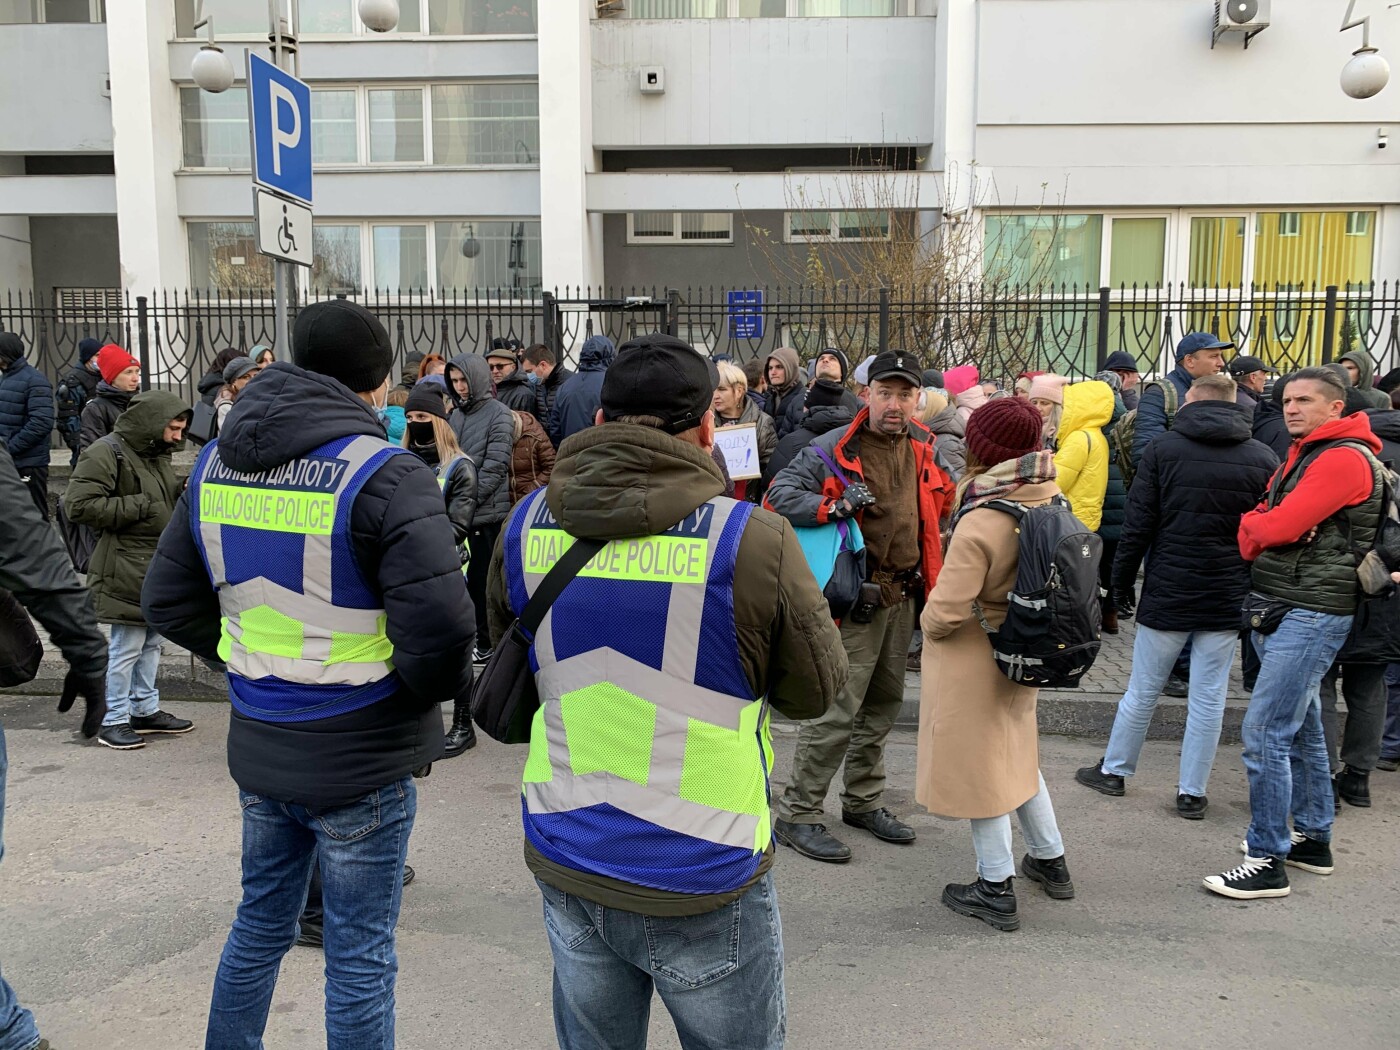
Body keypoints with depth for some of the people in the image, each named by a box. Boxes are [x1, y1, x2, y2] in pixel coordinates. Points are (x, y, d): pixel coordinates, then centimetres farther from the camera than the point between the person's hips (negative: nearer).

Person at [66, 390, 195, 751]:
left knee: (151, 642, 16)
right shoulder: (106, 453, -13)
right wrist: (138, 507, -19)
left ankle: (145, 709, 27)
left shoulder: (157, 454, 17)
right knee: (126, 647, -4)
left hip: (159, 566, 9)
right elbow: (78, 506, -19)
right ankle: (114, 720, 8)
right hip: (126, 569, -9)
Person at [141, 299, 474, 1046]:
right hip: (361, 758, -6)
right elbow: (440, 621, -28)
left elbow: (169, 602, 9)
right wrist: (437, 686, -8)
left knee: (261, 922, 26)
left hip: (259, 747, 7)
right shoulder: (383, 474, -20)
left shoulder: (216, 464, 3)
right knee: (359, 956, 10)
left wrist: (250, 660, 12)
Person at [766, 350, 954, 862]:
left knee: (883, 704, 18)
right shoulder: (835, 448, -14)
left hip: (902, 595, 8)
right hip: (856, 597, -8)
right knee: (836, 709, -9)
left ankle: (863, 801, 34)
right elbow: (779, 494, -18)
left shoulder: (924, 448, 7)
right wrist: (835, 506, -31)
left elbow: (938, 505, 25)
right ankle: (797, 815, 5)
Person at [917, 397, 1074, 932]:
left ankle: (996, 889, 20)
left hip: (973, 659, -8)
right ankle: (1050, 861, 39)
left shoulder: (980, 525, -28)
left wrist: (928, 623, -5)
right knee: (1016, 757, 25)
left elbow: (947, 611, -26)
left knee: (978, 766, 8)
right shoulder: (1047, 503, -5)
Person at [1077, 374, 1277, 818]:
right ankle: (1192, 791, 16)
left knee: (1142, 690, 11)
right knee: (1208, 698, 8)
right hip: (1228, 599, 1)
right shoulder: (1264, 460, 1)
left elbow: (1138, 523, -5)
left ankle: (1113, 770, 24)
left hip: (1166, 595, -1)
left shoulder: (1163, 449, -5)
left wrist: (1122, 578, 3)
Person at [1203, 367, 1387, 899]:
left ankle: (1268, 861, -2)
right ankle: (1314, 840, 31)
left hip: (1311, 614, -10)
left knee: (1265, 733, -10)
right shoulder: (1303, 455, 18)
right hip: (1279, 609, 10)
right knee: (1301, 727, 18)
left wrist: (1253, 525, -1)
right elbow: (1258, 524, 12)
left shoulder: (1345, 458, -13)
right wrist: (1258, 530, -10)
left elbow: (1281, 525, -21)